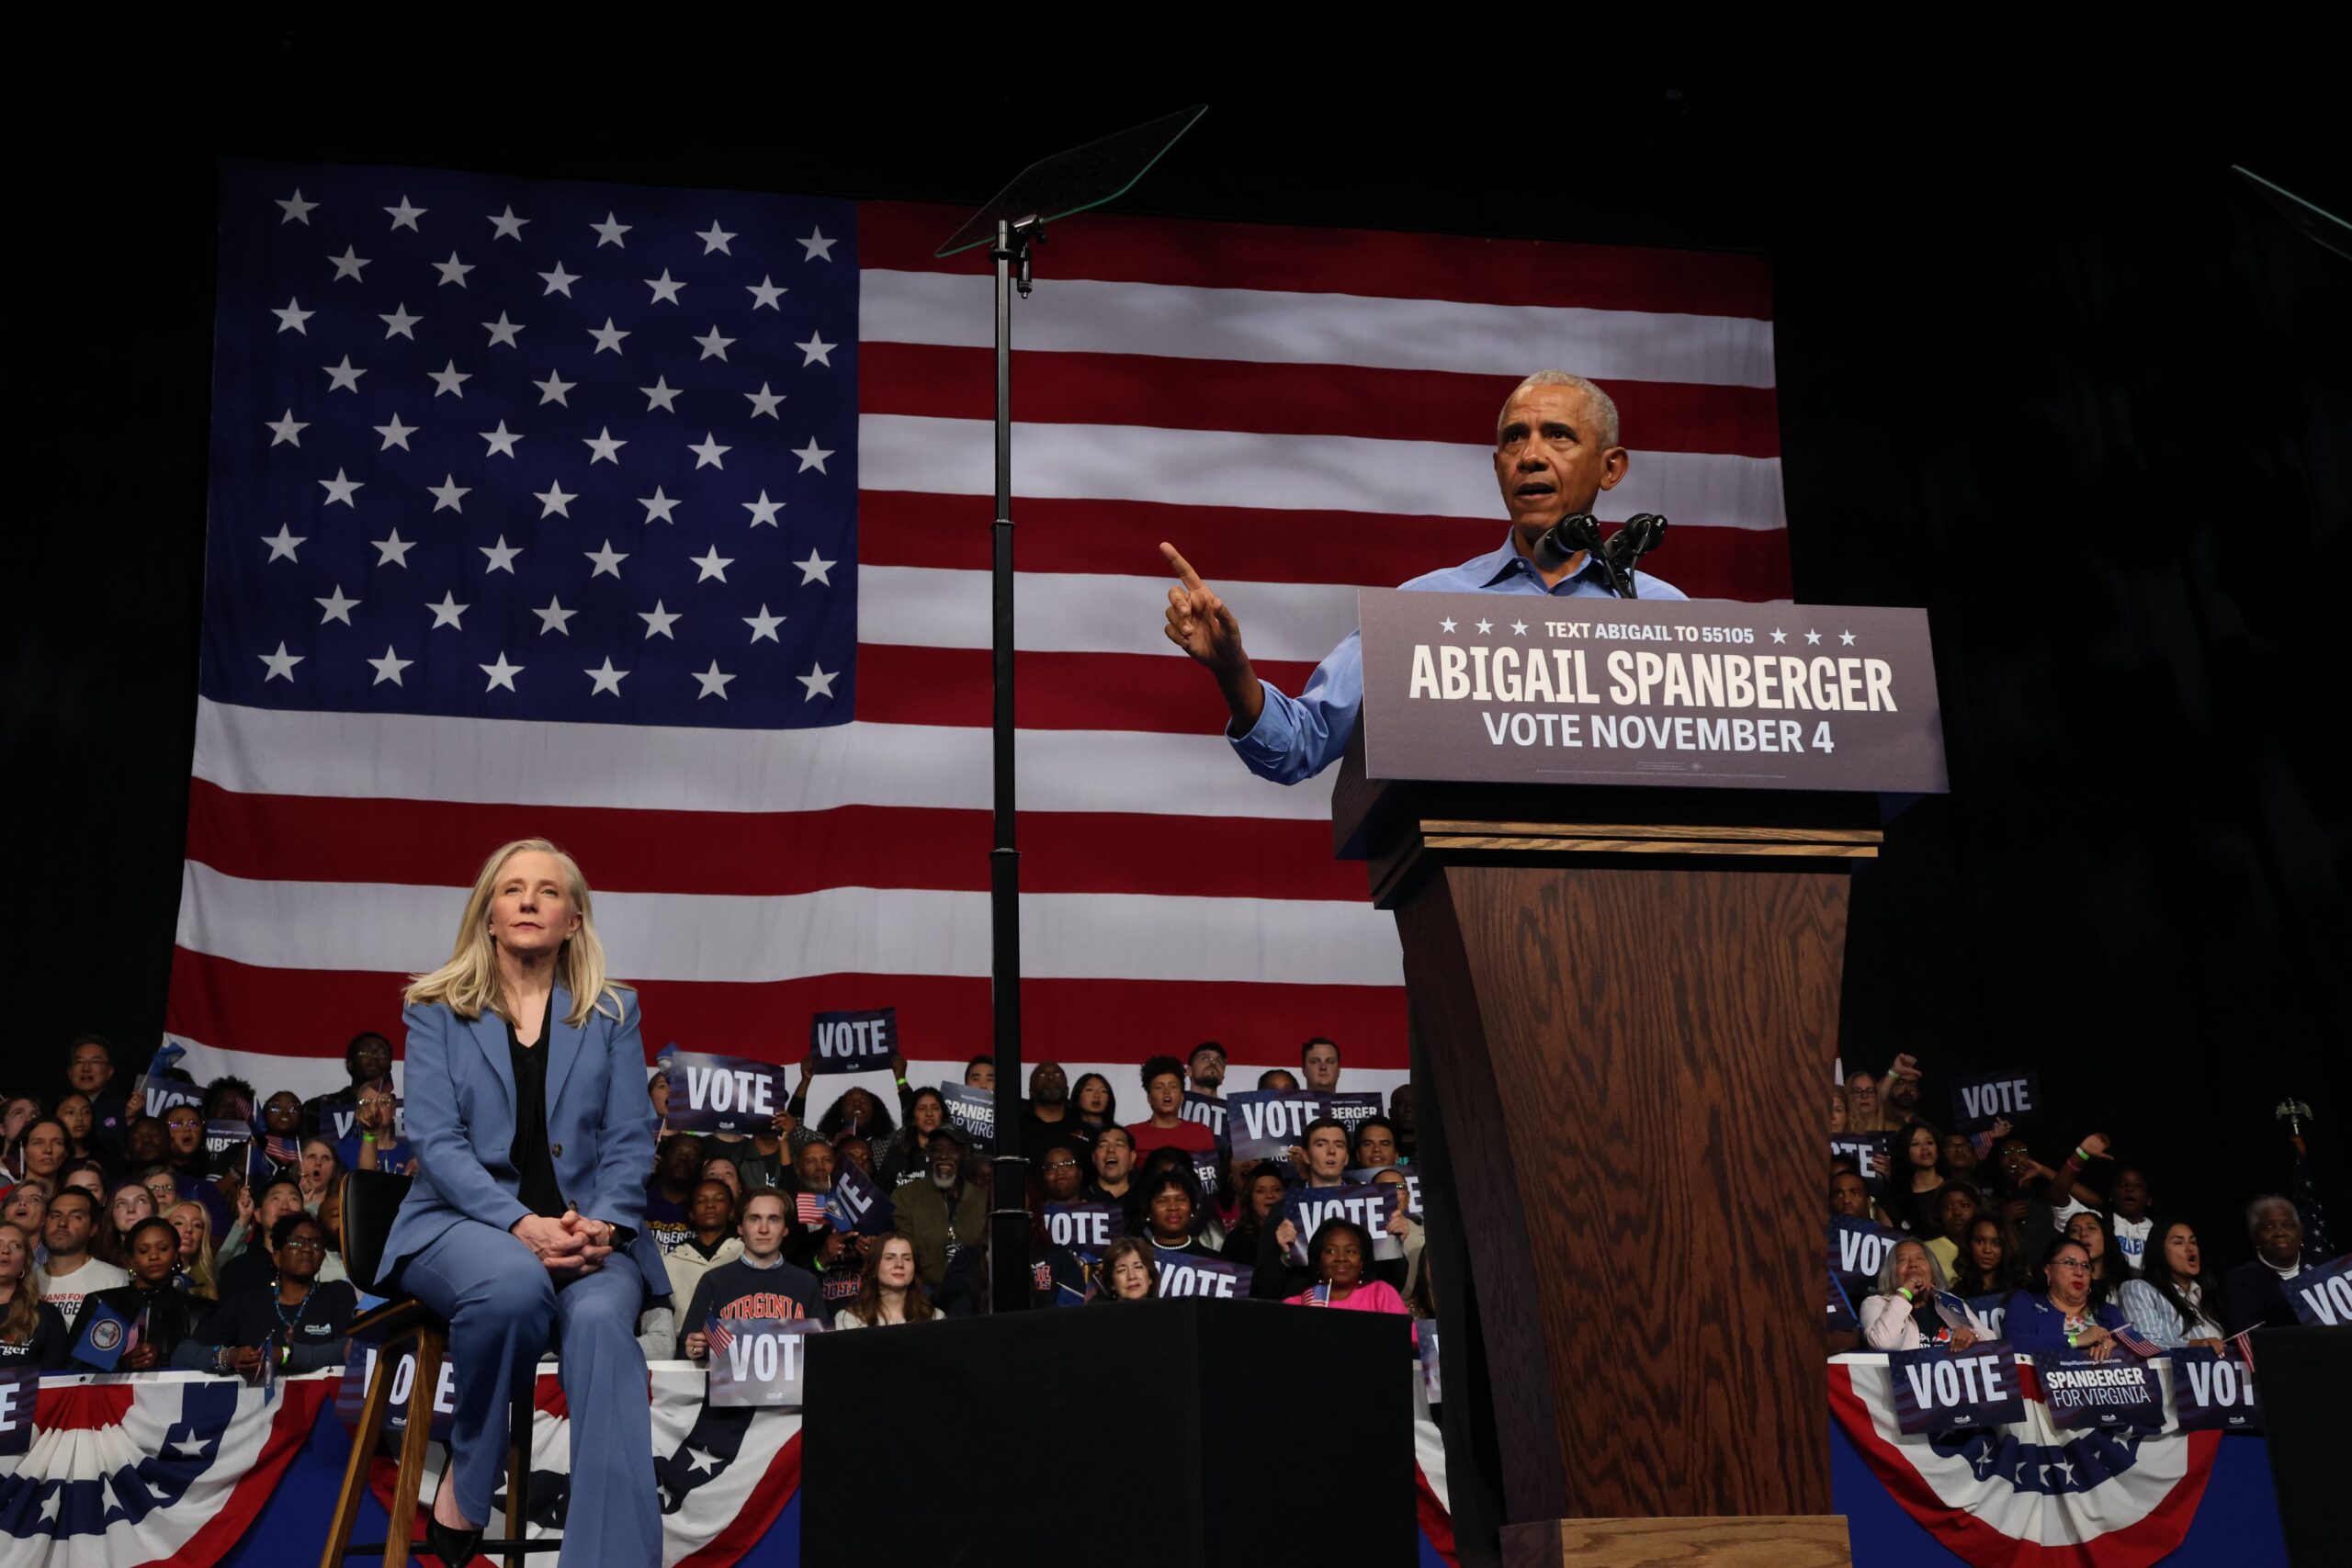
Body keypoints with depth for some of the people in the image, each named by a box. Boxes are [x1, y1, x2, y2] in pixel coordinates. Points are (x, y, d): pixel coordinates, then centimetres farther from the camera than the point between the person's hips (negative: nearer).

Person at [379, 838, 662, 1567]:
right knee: (514, 1285, -38)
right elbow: (435, 1139, -4)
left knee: (600, 1320, -34)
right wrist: (520, 1225, -20)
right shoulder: (436, 1009, 8)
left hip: (585, 1230, 1)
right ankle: (464, 1480, -14)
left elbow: (630, 1140, 6)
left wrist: (603, 1224, -16)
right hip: (462, 1221, -1)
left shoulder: (613, 1012, 13)